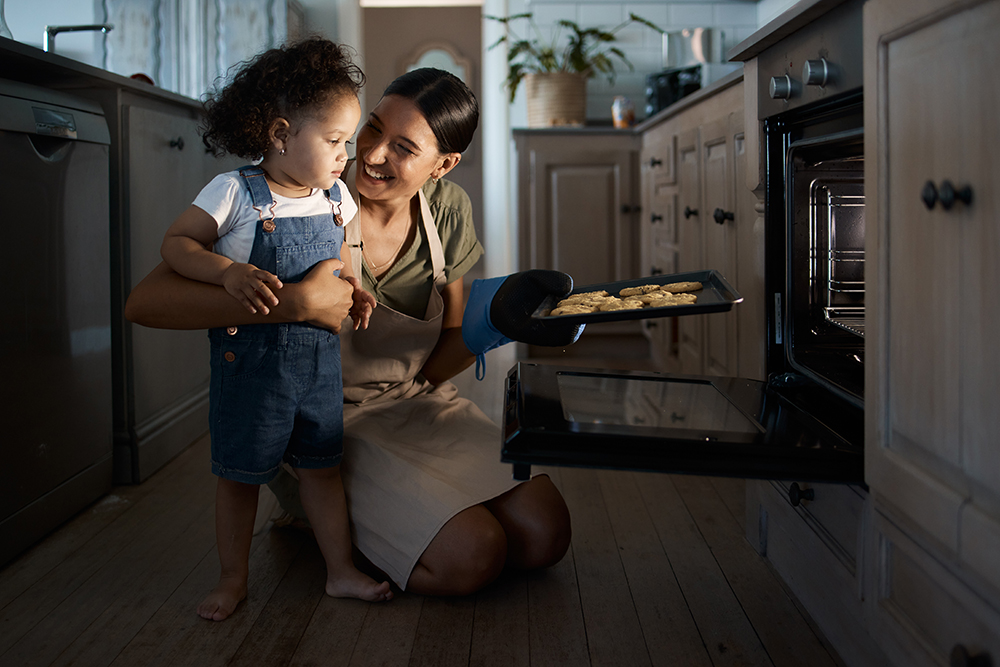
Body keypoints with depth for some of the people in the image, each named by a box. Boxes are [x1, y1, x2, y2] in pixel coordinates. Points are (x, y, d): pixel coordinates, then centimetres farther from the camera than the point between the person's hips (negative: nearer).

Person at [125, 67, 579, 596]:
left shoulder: (447, 210, -5)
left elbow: (434, 366, 1)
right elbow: (145, 302, -32)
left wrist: (488, 321, -20)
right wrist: (296, 301, -40)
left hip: (418, 408, 5)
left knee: (543, 536, -10)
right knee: (468, 558, -22)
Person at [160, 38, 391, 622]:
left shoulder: (336, 198, 3)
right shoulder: (235, 192, -14)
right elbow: (175, 244, -12)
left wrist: (354, 291, 0)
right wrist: (229, 272, -28)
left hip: (320, 356, 5)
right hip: (251, 358, -4)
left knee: (323, 465, 13)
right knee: (240, 474, 8)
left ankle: (342, 571, 24)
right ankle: (234, 578, 24)